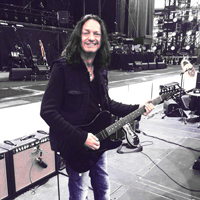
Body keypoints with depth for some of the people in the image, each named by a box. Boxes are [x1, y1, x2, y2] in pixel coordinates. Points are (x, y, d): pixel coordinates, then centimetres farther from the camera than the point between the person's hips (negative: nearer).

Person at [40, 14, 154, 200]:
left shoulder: (100, 70, 3)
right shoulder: (62, 68, -18)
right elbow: (48, 111, -21)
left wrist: (137, 109, 3)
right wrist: (81, 138, -23)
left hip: (97, 142, 6)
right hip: (74, 145, -6)